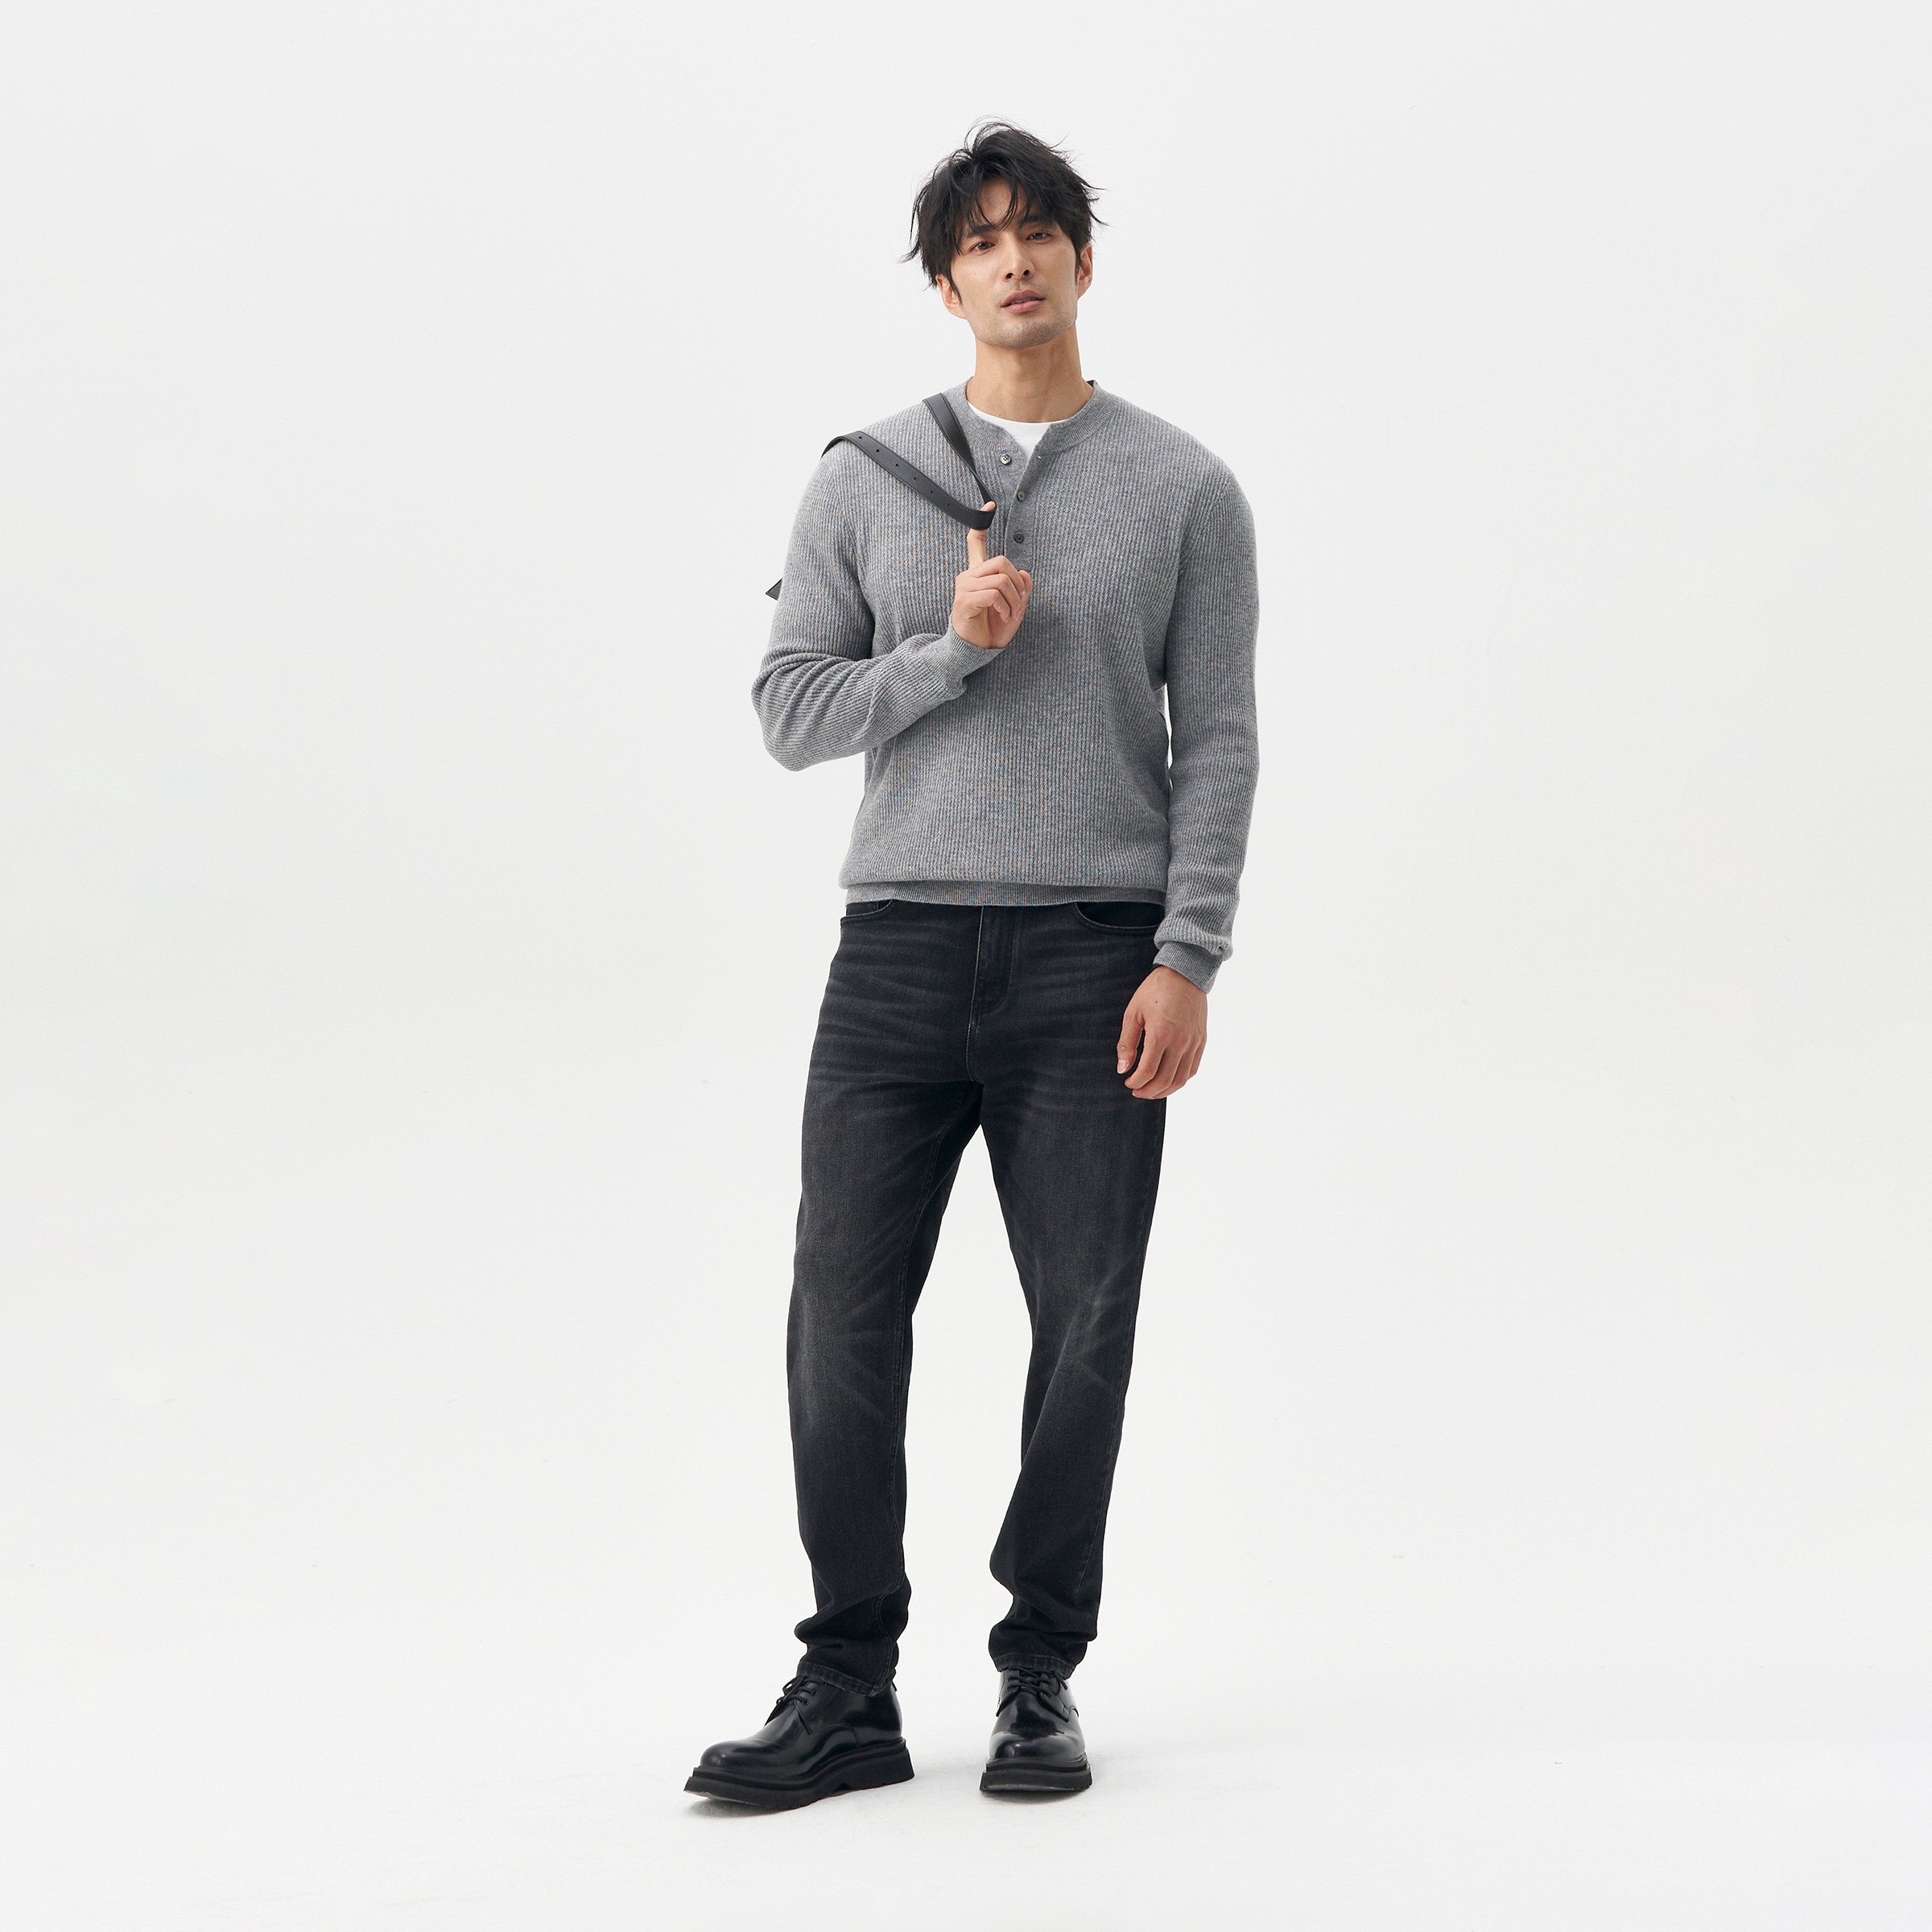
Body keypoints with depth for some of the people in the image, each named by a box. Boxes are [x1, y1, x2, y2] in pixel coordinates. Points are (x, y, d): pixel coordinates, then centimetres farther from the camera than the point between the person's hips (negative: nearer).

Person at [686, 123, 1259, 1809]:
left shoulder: (1183, 489, 6)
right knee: (844, 1319, -3)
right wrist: (952, 651, -11)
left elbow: (1217, 743, 1)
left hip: (1096, 963, -1)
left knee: (1085, 1330, 2)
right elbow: (789, 707, 5)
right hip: (900, 949, 1)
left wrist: (1189, 961, -8)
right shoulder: (866, 482, 9)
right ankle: (847, 1693, 7)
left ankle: (1042, 1679, 16)